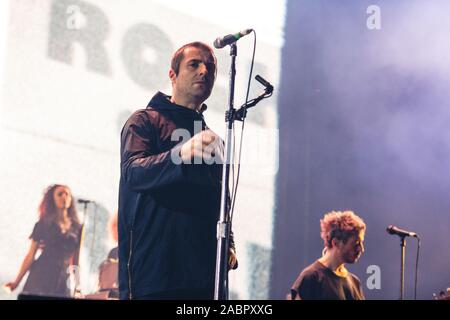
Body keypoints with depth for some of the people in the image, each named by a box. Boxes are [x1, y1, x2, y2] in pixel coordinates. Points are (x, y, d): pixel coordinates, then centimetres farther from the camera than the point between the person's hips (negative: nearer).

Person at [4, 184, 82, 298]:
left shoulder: (77, 228, 12)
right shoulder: (43, 224, 6)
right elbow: (31, 255, 5)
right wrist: (16, 282, 0)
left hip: (62, 282, 2)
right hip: (41, 277, -2)